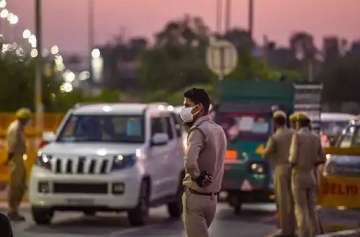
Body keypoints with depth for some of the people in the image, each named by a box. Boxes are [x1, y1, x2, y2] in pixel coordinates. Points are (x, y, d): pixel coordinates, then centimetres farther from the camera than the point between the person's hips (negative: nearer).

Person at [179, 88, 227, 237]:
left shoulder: (198, 131, -17)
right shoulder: (218, 130, 11)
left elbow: (190, 162, -33)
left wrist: (197, 177, -17)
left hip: (196, 195, -9)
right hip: (212, 196, 9)